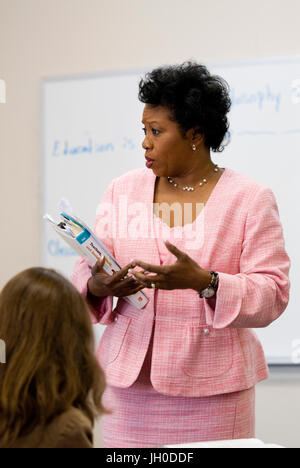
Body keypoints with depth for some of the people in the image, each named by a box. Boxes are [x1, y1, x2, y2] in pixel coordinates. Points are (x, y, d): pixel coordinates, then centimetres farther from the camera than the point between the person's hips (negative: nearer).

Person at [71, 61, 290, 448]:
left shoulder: (251, 199, 0)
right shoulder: (122, 191, 10)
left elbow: (272, 295, -8)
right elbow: (86, 270, 8)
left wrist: (202, 282, -23)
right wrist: (98, 286, -16)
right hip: (130, 381, 3)